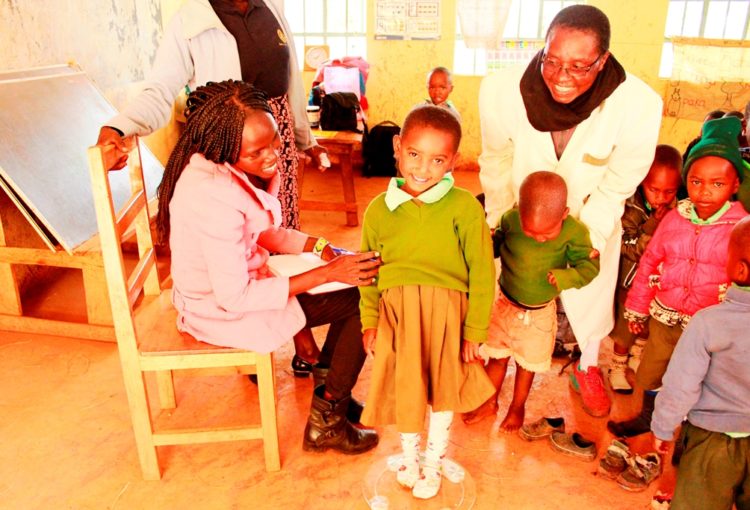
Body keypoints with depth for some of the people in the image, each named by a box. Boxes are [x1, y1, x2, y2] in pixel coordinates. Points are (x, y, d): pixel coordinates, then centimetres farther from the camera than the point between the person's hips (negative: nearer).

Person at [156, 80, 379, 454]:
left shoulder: (222, 166, -6)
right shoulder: (216, 198, -34)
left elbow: (261, 232, 6)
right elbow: (234, 298, -30)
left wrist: (319, 247, -9)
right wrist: (326, 273, -28)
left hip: (237, 275, 9)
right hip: (221, 311, -9)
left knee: (352, 268, 12)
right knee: (362, 301, -8)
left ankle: (328, 388, 26)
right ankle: (326, 422, 9)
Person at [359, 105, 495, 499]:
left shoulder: (465, 207, -9)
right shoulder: (379, 209, 2)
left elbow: (482, 273, -5)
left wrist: (474, 330, -4)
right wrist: (369, 322, 5)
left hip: (446, 311, -1)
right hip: (395, 312, 2)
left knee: (443, 386, 14)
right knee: (403, 386, 10)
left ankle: (434, 460, 43)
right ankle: (409, 454, 43)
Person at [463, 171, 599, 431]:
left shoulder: (574, 232, -24)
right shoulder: (510, 219, -22)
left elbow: (590, 265, -14)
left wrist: (565, 277, -32)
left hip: (540, 312, -1)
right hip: (505, 303, 1)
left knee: (528, 363, 19)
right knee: (496, 356, 17)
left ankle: (517, 407, 45)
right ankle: (490, 403, 42)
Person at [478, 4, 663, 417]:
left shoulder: (639, 105, -32)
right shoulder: (501, 90, -31)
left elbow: (616, 187, -16)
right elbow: (496, 166, -13)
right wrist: (498, 226, -2)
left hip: (593, 224, 1)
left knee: (591, 296, 20)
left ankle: (587, 368, 51)